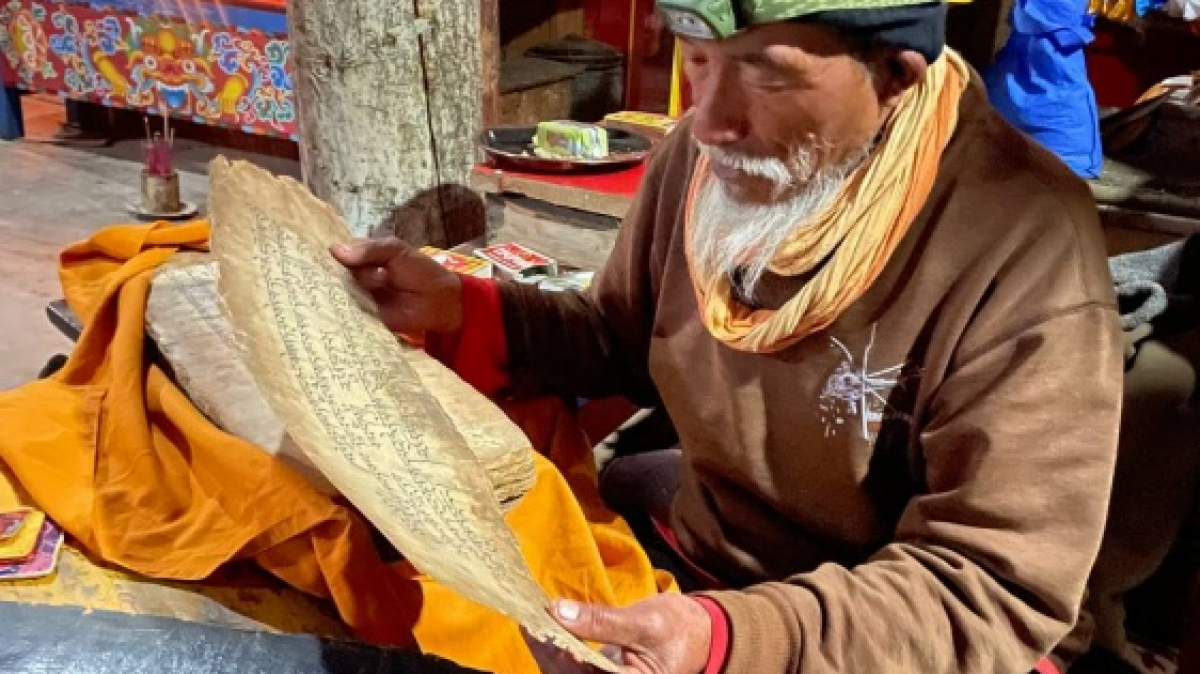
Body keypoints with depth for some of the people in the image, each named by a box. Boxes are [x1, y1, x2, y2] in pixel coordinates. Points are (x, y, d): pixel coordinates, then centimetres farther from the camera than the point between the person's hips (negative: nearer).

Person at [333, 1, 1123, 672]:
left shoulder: (1030, 254, -26)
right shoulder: (707, 152, -7)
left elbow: (1001, 594, -23)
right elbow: (625, 345, 7)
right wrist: (459, 312, -9)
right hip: (688, 581, 5)